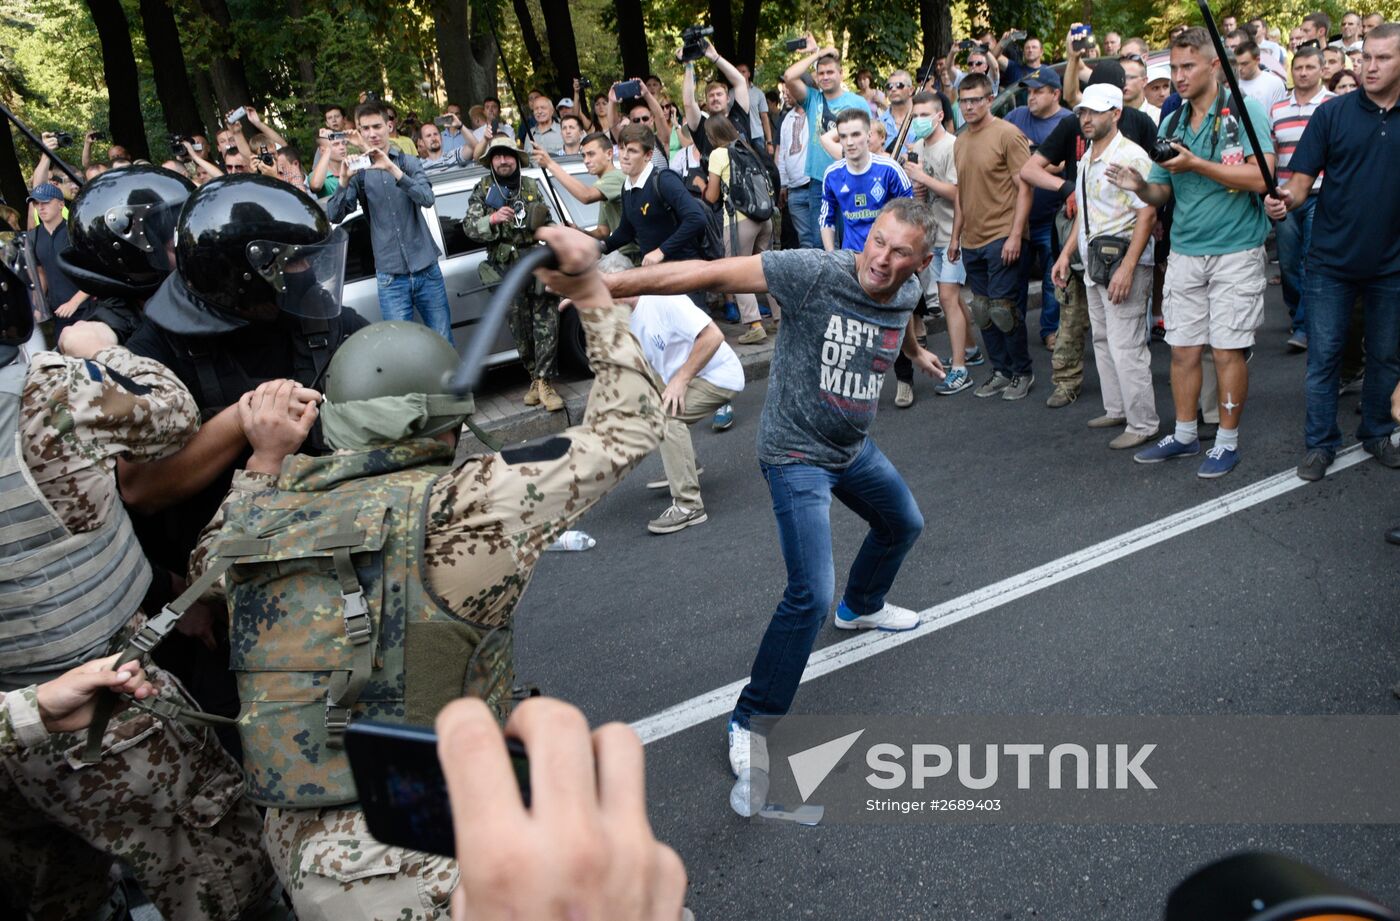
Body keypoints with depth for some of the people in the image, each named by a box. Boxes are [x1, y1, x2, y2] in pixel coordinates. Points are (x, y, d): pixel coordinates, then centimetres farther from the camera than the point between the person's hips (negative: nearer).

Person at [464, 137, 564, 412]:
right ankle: (534, 376, 19)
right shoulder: (482, 191, 6)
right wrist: (492, 219, -19)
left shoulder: (532, 187, 11)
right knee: (520, 327, 4)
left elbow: (548, 223, 21)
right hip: (508, 270, 0)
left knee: (546, 324, -8)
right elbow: (469, 226, -2)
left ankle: (544, 381, -6)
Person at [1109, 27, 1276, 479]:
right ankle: (1185, 435, 22)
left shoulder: (1245, 111, -6)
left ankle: (1228, 441, 13)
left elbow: (1262, 177, -17)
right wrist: (1140, 186, -9)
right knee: (1182, 348, 8)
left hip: (1235, 251, -5)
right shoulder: (1170, 123, 10)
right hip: (1185, 251, 5)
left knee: (1227, 350, 0)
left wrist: (1196, 164, -21)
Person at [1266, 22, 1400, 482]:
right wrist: (1285, 198, -26)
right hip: (1332, 260, -2)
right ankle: (1320, 443, 15)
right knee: (1323, 357, 4)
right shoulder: (1332, 113, -3)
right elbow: (1302, 181, -6)